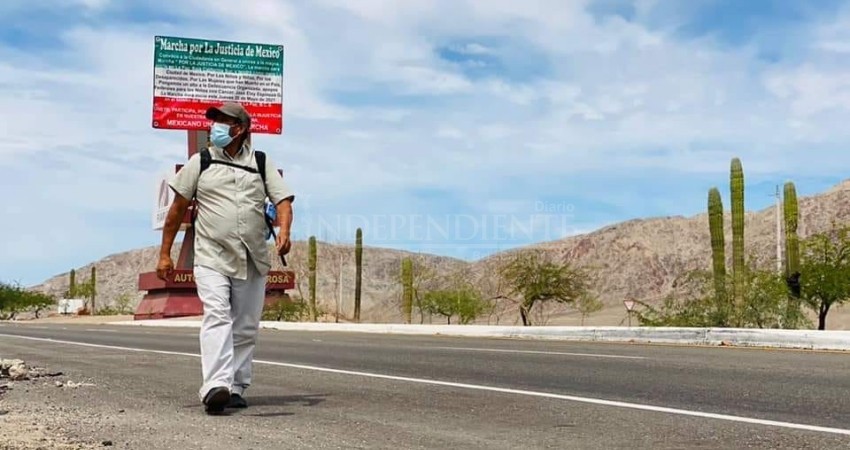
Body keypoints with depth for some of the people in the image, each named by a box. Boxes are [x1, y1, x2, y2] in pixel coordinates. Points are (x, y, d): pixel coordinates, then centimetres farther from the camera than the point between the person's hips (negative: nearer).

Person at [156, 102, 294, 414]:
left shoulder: (262, 163, 11)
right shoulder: (200, 162, 9)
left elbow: (283, 200, 2)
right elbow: (178, 207, 10)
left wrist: (284, 231, -19)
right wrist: (165, 254, 8)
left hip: (253, 261, 2)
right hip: (211, 259, -2)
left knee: (245, 327, 6)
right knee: (217, 318, -19)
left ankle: (236, 388, 16)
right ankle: (215, 386, -28)